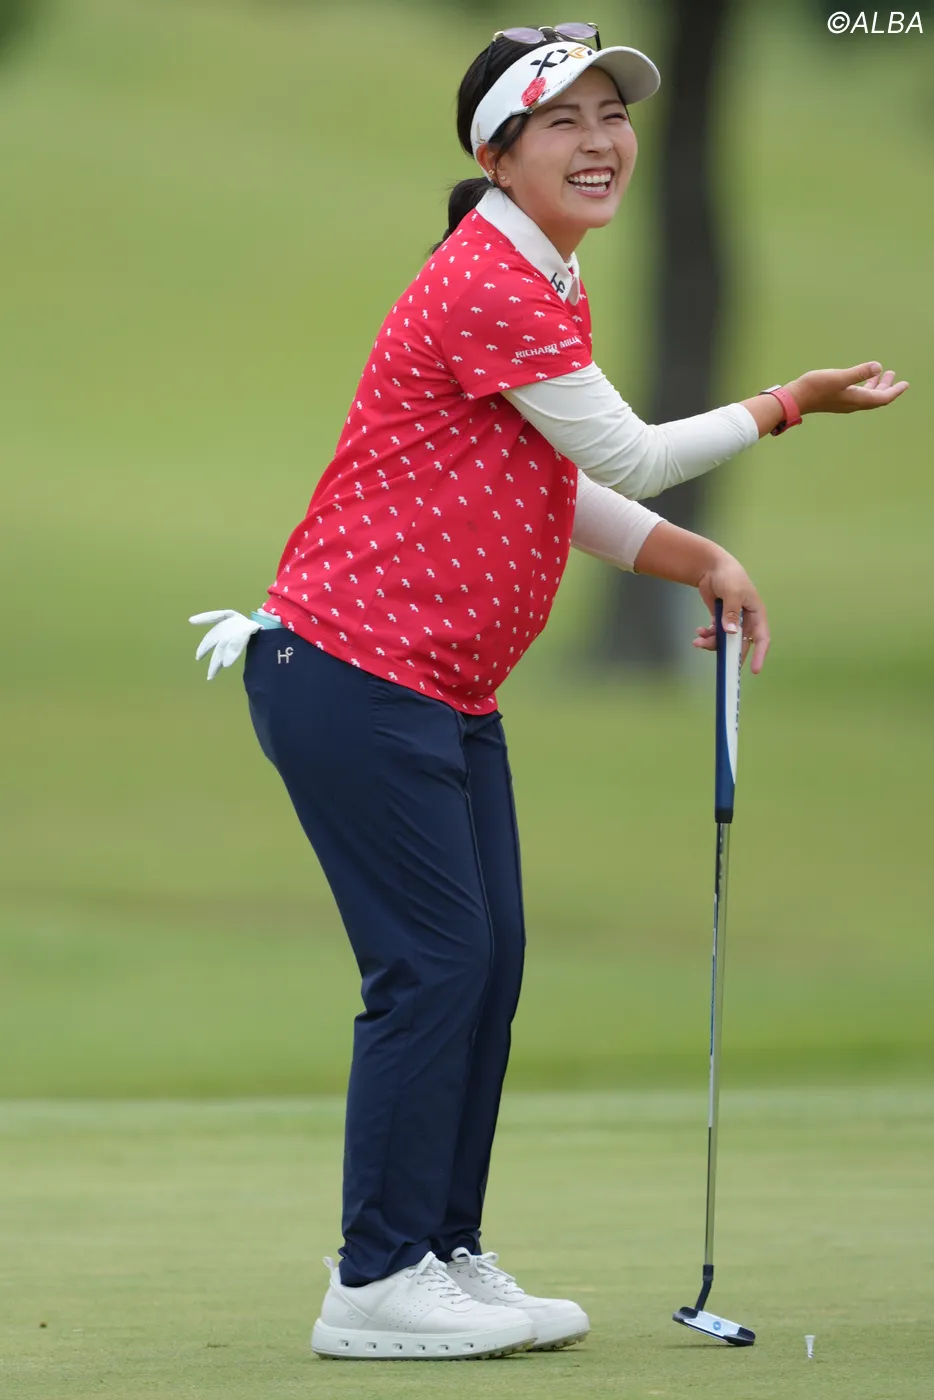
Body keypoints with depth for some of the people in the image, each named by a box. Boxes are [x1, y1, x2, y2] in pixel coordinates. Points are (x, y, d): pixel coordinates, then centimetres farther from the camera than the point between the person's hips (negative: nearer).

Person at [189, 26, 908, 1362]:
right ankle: (376, 1285, -4)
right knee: (434, 962, -9)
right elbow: (626, 457, -11)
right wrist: (792, 402, -2)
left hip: (450, 689, 10)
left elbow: (566, 488, 19)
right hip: (355, 672, -10)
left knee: (488, 964, 9)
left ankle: (446, 1256, 16)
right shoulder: (490, 289, -19)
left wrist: (703, 563, 6)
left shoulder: (545, 284, 13)